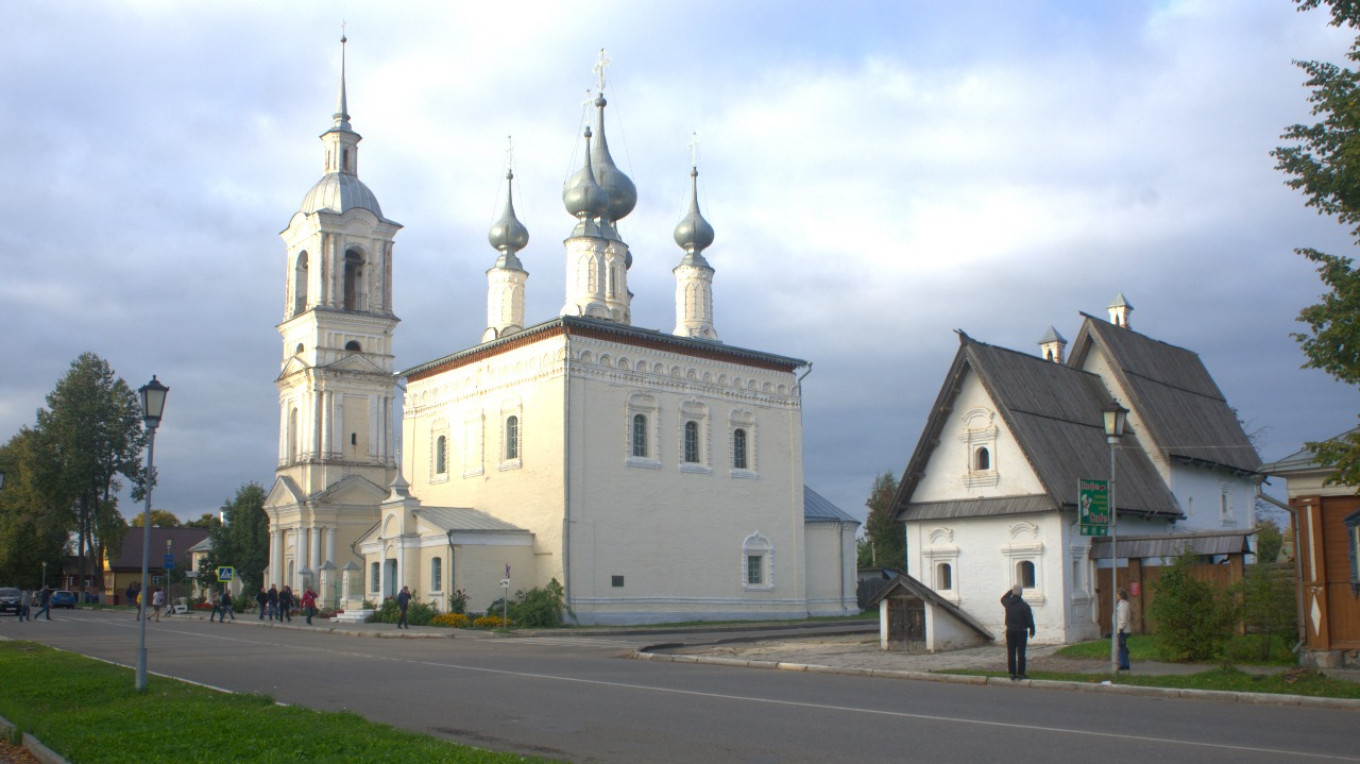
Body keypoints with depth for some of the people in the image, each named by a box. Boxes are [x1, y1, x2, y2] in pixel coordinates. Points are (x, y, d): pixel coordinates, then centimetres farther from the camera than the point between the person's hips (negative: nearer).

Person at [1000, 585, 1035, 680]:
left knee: (1011, 653, 7)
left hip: (1010, 631, 3)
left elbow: (1002, 598, 23)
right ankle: (1020, 673, 2)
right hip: (1021, 632, -3)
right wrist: (1032, 630, 6)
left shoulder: (1008, 603, -3)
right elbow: (1030, 619, -8)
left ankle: (1012, 673, 9)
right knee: (1021, 653, 2)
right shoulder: (1025, 605, -12)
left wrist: (1010, 591, 21)